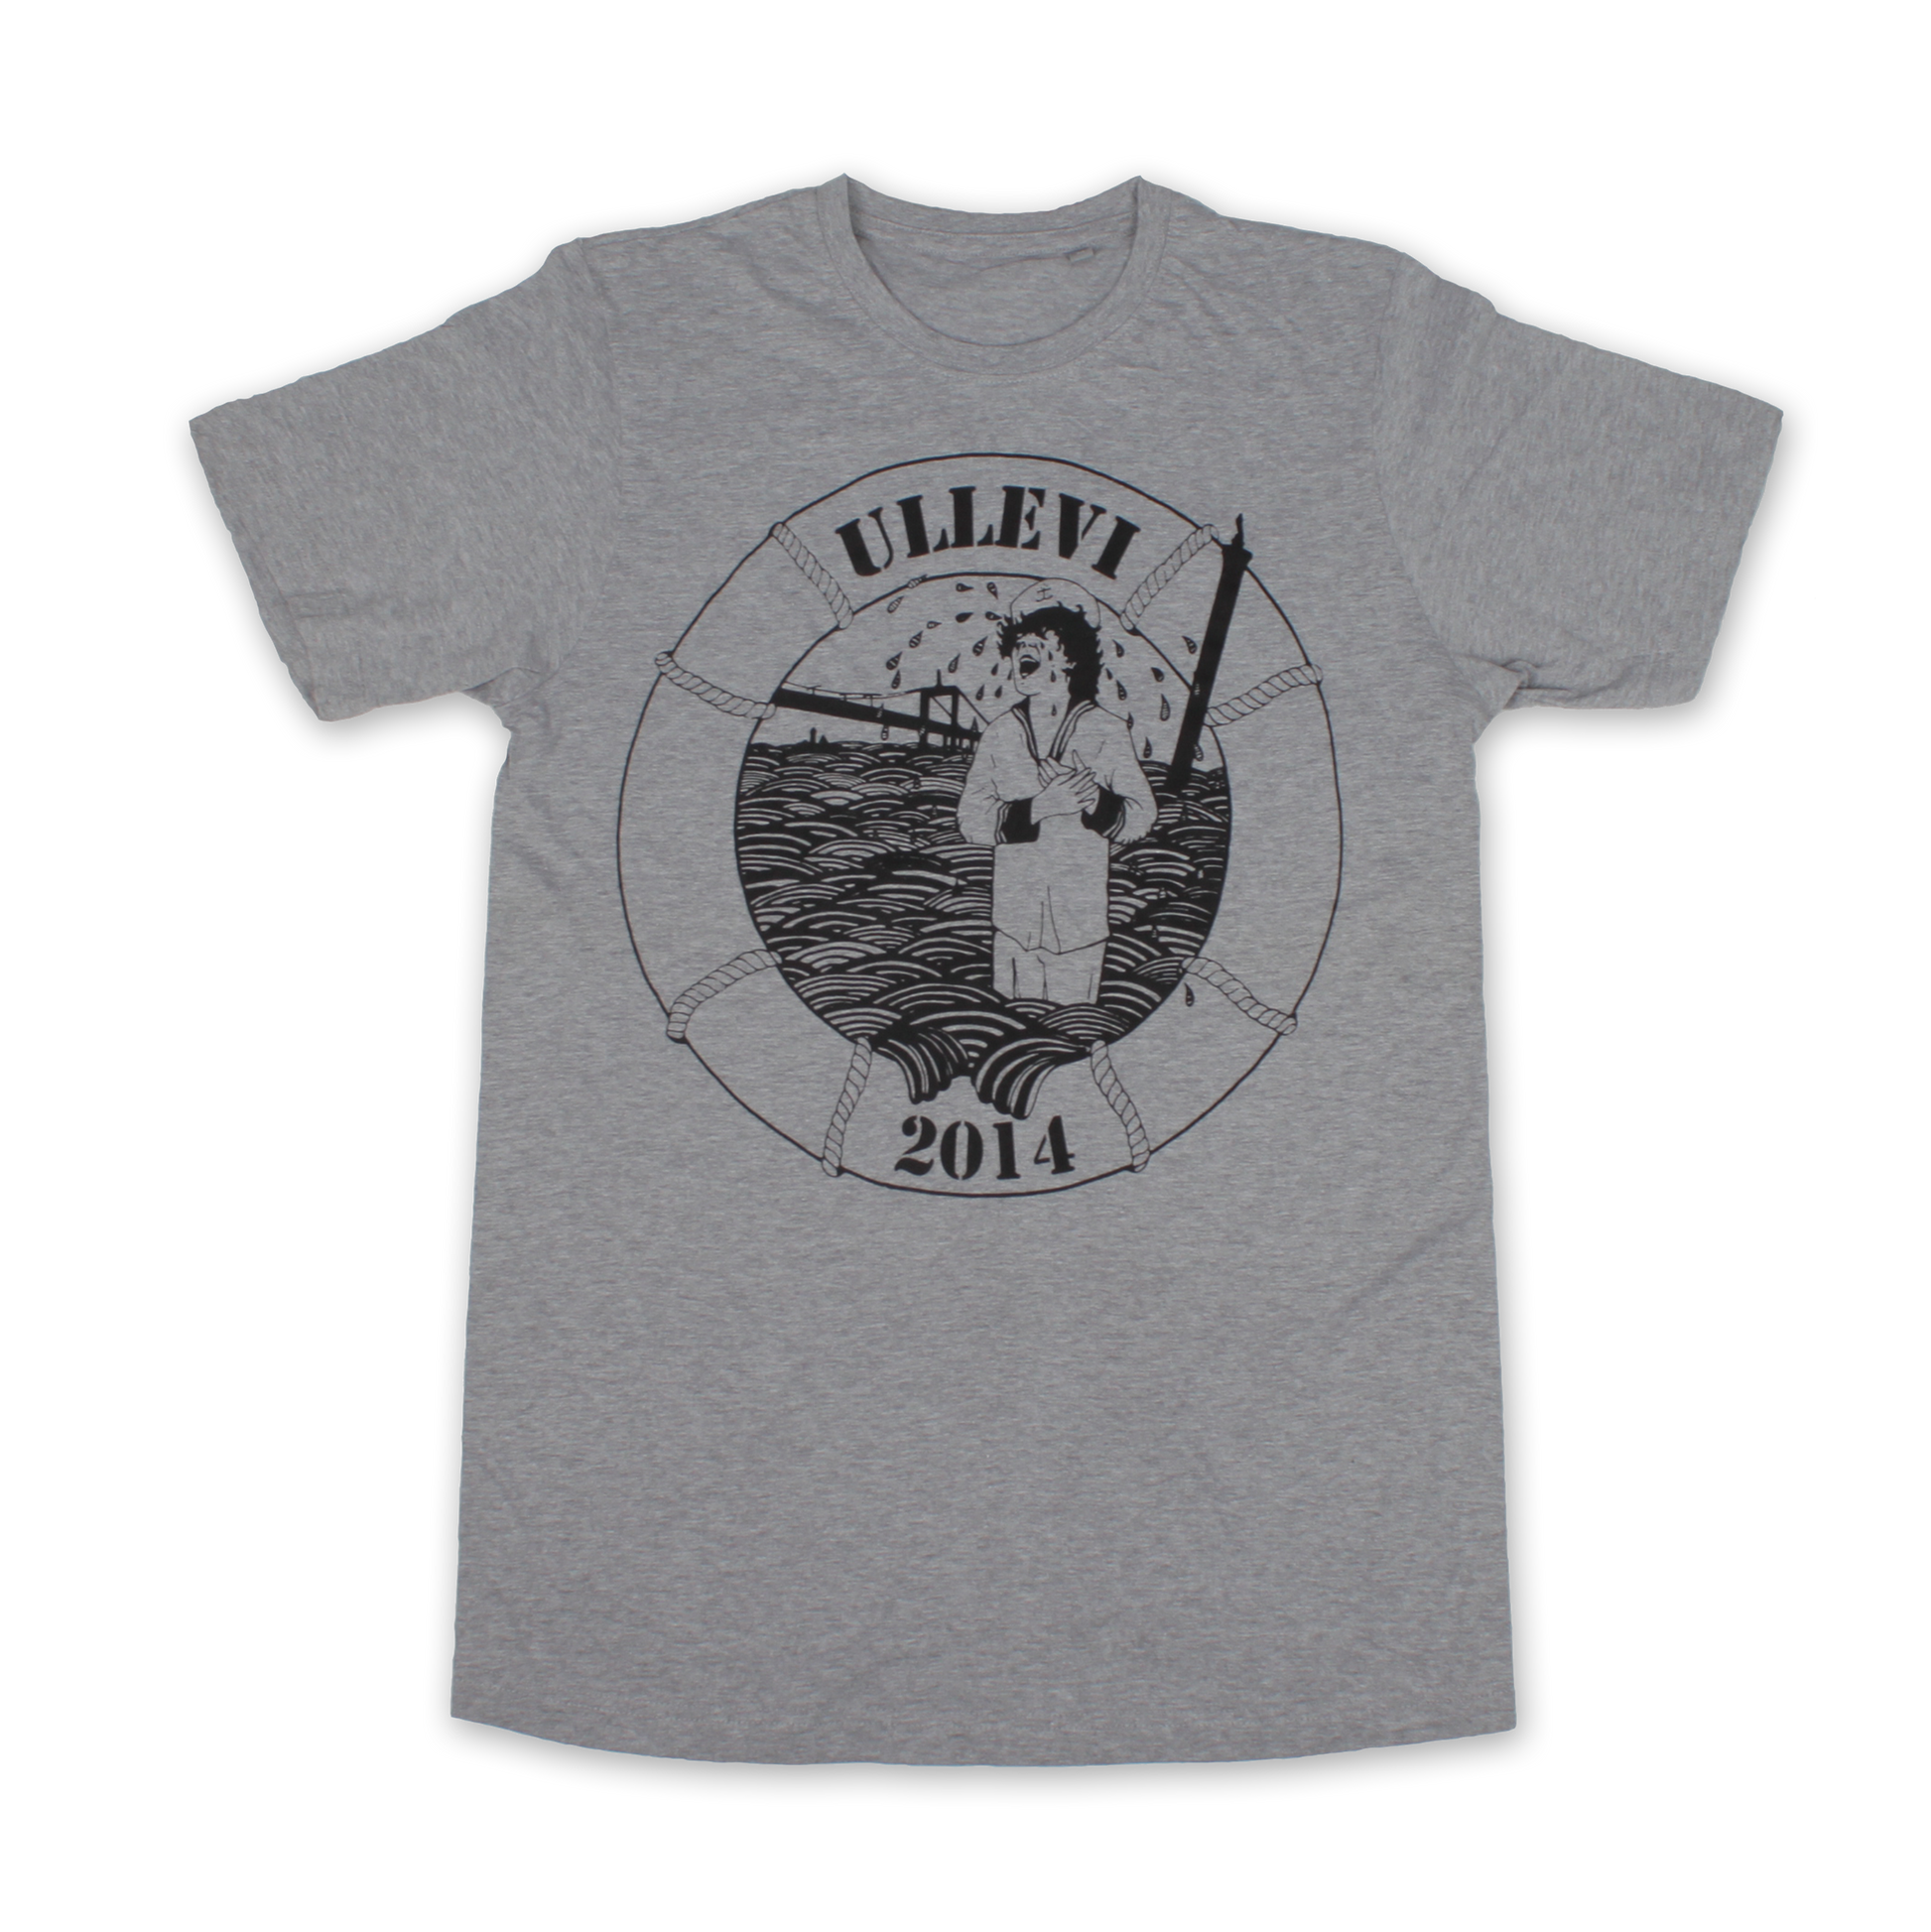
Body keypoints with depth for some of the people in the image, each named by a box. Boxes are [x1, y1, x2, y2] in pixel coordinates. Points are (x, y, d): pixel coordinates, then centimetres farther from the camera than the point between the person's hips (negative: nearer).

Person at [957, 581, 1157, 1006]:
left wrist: (1099, 803, -26)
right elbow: (971, 819, -5)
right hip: (1012, 912, 2)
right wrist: (1037, 809, -21)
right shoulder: (1001, 733, 4)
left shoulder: (1105, 731, -1)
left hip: (1080, 919, -2)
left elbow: (1142, 815, -4)